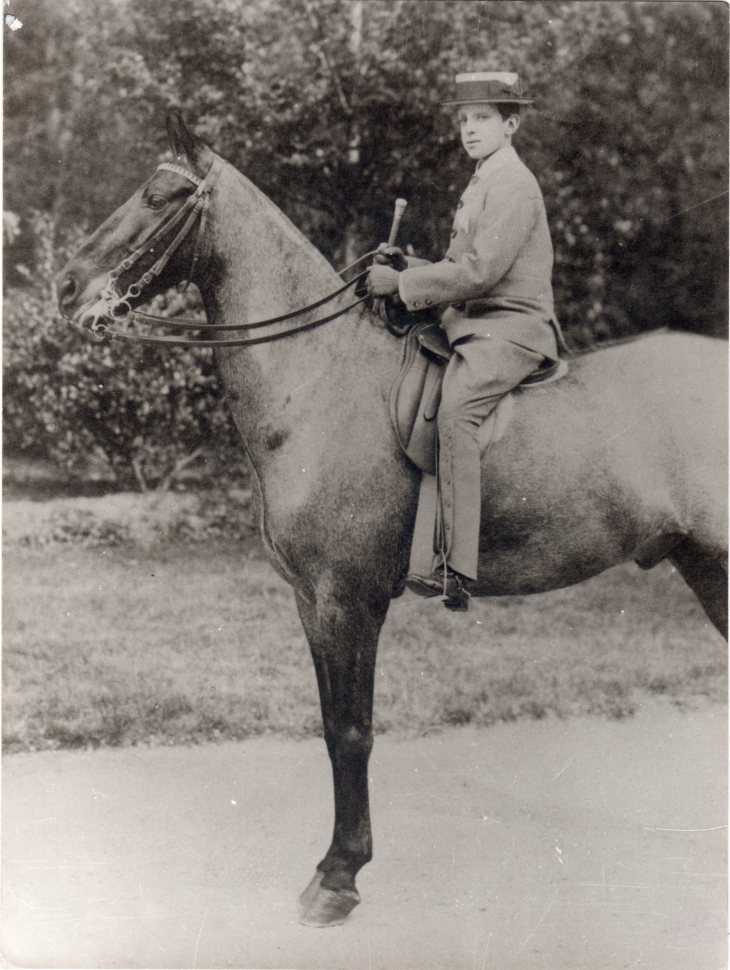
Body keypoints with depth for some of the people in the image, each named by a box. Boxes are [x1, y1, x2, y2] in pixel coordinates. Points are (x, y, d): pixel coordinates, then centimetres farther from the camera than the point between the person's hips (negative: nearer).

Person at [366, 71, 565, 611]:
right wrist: (405, 266, 7)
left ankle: (457, 569, -37)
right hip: (473, 325, 11)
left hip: (511, 328, -11)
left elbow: (480, 271, -19)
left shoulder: (513, 184, -9)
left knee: (455, 410, -31)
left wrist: (402, 283, -15)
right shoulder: (483, 184, 22)